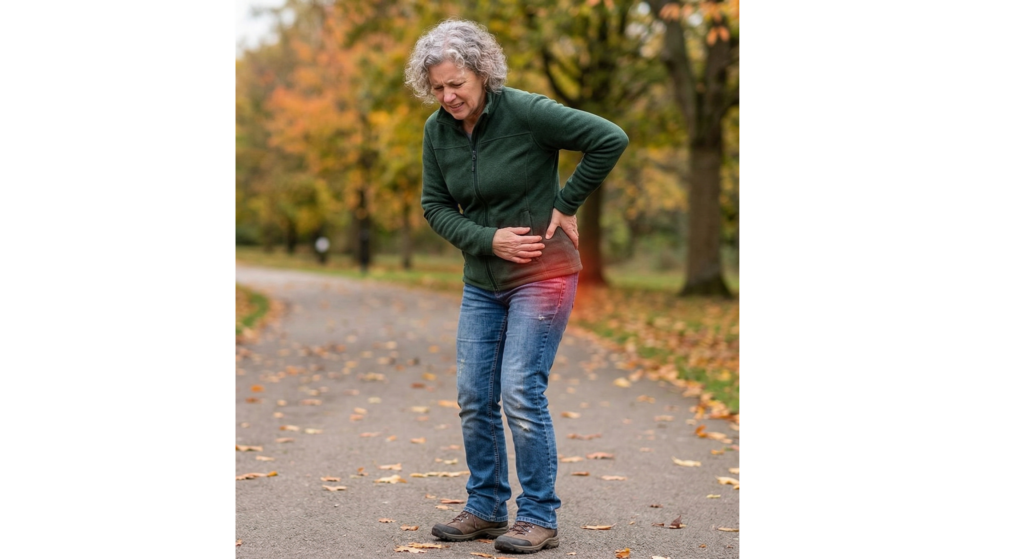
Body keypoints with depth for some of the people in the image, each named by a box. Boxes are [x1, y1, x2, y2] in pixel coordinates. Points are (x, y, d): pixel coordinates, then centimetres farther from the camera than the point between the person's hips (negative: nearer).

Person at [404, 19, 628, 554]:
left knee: (520, 394, -10)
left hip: (542, 275, -6)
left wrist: (566, 204, -11)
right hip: (481, 283, 6)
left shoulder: (526, 112, -17)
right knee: (473, 398, 6)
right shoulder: (437, 130, 0)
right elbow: (434, 205, 5)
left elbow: (611, 139, -17)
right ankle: (485, 509, 21)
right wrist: (487, 239, -12)